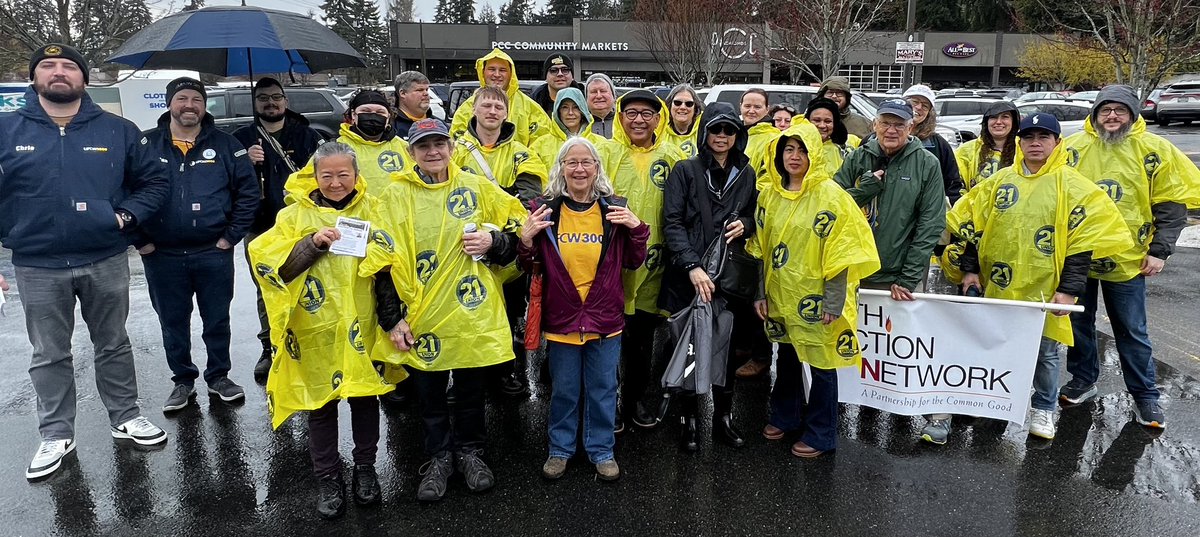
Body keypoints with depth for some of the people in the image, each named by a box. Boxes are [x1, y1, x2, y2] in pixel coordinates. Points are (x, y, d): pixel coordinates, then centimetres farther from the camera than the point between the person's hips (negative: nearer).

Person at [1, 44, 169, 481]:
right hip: (38, 268, 0)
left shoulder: (117, 130, 2)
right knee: (49, 356, 11)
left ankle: (125, 416, 29)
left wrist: (127, 215, -5)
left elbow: (154, 180, 8)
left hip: (106, 262, 0)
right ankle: (56, 434, 24)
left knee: (113, 345, 14)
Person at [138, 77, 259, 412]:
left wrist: (231, 236, -4)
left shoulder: (225, 145, 2)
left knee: (217, 320, 10)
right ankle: (183, 381, 26)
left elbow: (249, 192, 1)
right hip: (162, 256, 1)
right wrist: (140, 241, -3)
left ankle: (219, 377, 26)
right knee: (172, 323, 11)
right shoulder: (147, 144, 2)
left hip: (214, 254, 0)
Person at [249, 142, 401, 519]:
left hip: (361, 326, 0)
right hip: (316, 329, 0)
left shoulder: (373, 210, 5)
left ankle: (365, 468, 31)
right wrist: (312, 243, -18)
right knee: (321, 404, 8)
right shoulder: (296, 215, 4)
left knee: (364, 398, 11)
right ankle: (328, 478, 25)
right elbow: (269, 263, -6)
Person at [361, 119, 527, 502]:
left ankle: (469, 451, 36)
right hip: (421, 318, 0)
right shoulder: (396, 197, -1)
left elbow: (518, 231, 8)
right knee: (429, 394, 13)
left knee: (471, 389, 15)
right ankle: (439, 457, 33)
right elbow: (383, 262, -2)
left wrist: (492, 242, -13)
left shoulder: (477, 188, 1)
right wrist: (392, 318, -6)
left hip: (472, 315, 1)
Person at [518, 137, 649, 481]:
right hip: (561, 318, 0)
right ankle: (560, 449, 34)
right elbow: (531, 268, 2)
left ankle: (601, 450, 32)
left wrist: (637, 230, -13)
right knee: (563, 390, 15)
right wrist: (526, 241, -17)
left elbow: (633, 263, 3)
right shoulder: (545, 210, -5)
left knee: (602, 389, 14)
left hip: (605, 319, 1)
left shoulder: (614, 210, -2)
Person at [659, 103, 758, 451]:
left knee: (726, 347, 10)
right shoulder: (685, 171, -3)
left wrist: (745, 224, -4)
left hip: (730, 274, 3)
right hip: (688, 276, -3)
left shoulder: (746, 174, 9)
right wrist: (693, 267, -20)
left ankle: (723, 418, 26)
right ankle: (688, 420, 20)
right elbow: (672, 223, -10)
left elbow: (753, 216, 21)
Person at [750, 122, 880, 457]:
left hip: (816, 301, -5)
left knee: (821, 364, 7)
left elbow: (840, 255, -14)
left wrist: (833, 304, -16)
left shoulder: (830, 195, -12)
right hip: (781, 297, 5)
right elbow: (760, 249, 9)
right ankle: (785, 417, 39)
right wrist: (761, 293, 7)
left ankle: (820, 434, 23)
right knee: (787, 359, 20)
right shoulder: (770, 195, 4)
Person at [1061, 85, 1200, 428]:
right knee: (1079, 322, 13)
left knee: (1132, 332, 8)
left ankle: (1144, 394, 22)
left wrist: (1160, 251, -7)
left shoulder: (1154, 150, -3)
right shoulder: (1074, 148, -1)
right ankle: (1083, 380, 30)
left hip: (1127, 260, -1)